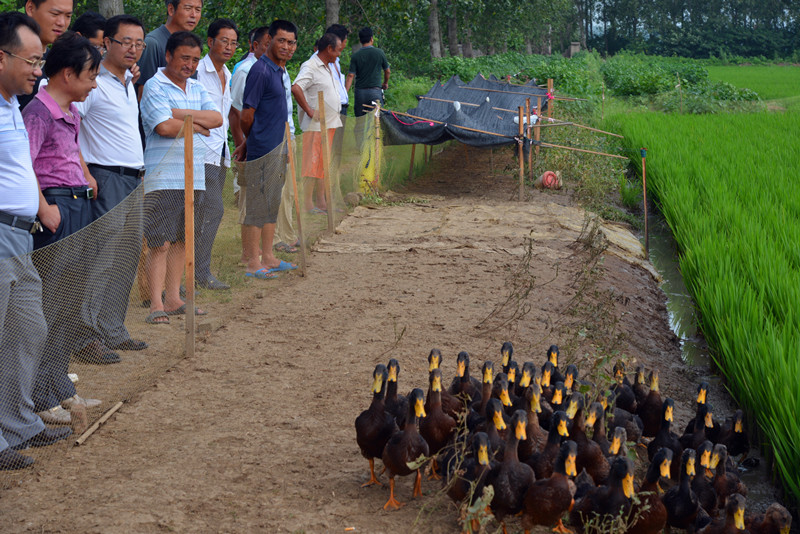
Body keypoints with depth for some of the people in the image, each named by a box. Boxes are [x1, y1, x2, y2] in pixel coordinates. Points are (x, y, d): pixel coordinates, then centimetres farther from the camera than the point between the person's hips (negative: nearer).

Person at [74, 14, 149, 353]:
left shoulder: (128, 82, 17)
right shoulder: (94, 82, -11)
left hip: (134, 182, 9)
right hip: (106, 180, -9)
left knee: (127, 260, 10)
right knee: (105, 258, -10)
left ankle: (114, 332, 17)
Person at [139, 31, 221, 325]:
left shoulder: (197, 88, 16)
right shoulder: (155, 86, -6)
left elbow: (216, 118, 2)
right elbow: (164, 126, -19)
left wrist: (180, 113, -10)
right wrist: (198, 125, -3)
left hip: (193, 176, 7)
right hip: (163, 176, -7)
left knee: (181, 239, 12)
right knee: (160, 243, -7)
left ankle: (173, 299, 20)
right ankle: (156, 305, -4)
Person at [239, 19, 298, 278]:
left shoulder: (280, 71, 14)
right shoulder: (260, 70, -16)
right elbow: (247, 116, -16)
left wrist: (248, 142, 13)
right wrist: (251, 141, 1)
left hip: (278, 148, 9)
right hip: (263, 150, -9)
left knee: (272, 204, 14)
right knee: (258, 205, -3)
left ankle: (268, 257, 23)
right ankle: (253, 263, 2)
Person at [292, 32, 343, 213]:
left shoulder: (328, 67, 17)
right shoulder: (310, 67, -13)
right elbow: (296, 88, -27)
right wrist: (309, 111, -22)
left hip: (330, 123, 9)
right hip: (316, 124, -9)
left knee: (323, 164, 13)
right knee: (313, 164, -6)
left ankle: (321, 201, 20)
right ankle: (308, 204, -3)